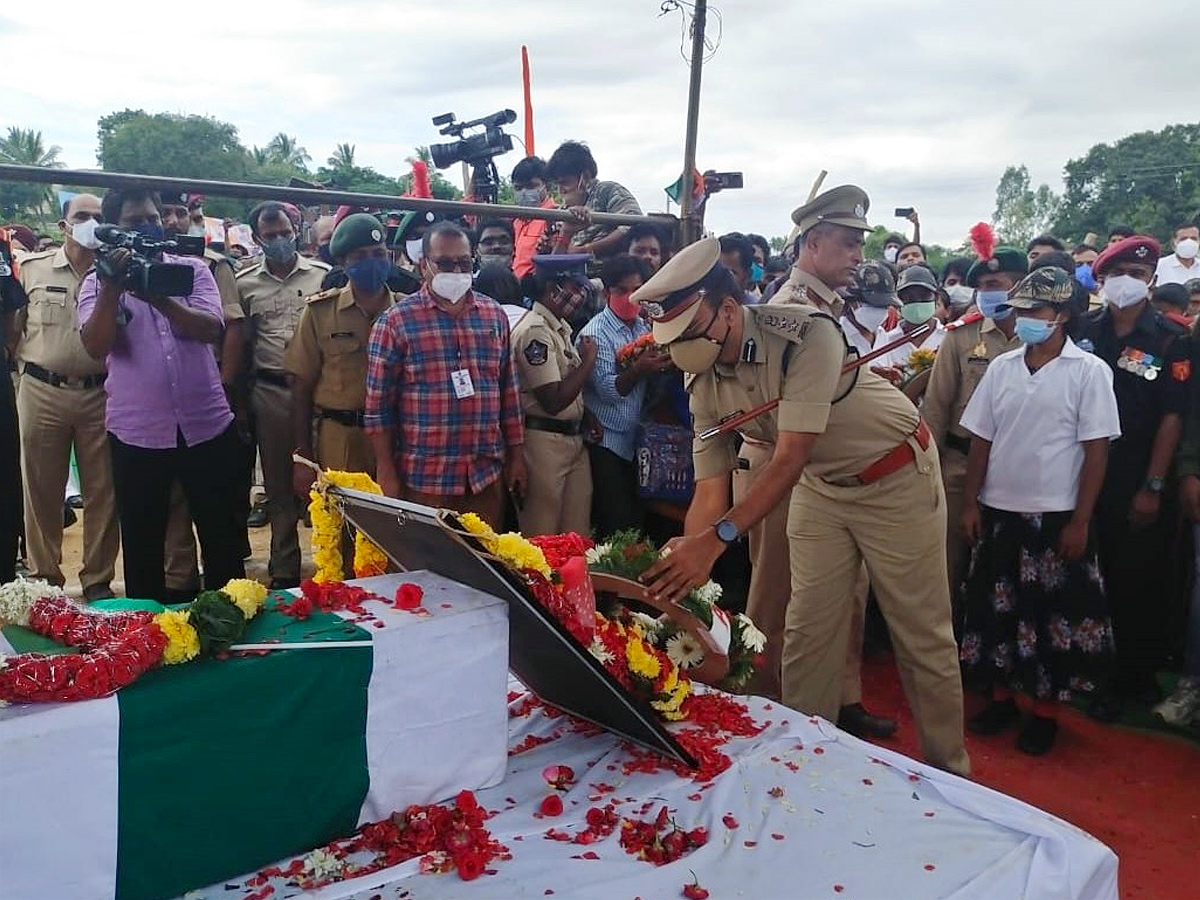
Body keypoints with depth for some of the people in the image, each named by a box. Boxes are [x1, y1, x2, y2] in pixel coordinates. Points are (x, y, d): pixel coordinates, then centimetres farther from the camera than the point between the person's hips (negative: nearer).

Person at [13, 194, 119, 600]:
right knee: (42, 489, 8)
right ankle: (44, 577, 21)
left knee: (103, 491, 4)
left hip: (100, 394, 0)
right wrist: (25, 367, 6)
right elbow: (13, 325, 12)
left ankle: (98, 579, 15)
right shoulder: (32, 268, 5)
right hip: (41, 393, 1)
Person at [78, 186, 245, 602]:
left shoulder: (193, 269, 5)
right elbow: (95, 347, -13)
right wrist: (113, 288, -24)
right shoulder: (99, 282, 3)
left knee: (224, 542, 11)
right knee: (142, 549, 11)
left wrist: (158, 296, -21)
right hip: (137, 435, 0)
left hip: (207, 427, 1)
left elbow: (211, 329, -11)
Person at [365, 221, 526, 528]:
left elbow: (509, 391, 13)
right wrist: (387, 476, -6)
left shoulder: (494, 315, 9)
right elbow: (379, 405, -4)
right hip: (424, 478, -3)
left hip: (488, 475, 4)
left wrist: (517, 456, 11)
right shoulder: (396, 321, -3)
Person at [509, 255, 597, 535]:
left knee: (576, 532, 13)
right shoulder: (535, 331, -16)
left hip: (573, 437, 9)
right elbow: (554, 401, -21)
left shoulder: (560, 327, 14)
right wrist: (588, 361, -10)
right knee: (543, 538, 1)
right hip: (544, 441, -9)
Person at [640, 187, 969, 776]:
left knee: (923, 635, 5)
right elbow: (710, 485, -12)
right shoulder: (704, 381, -11)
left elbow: (791, 457, -37)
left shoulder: (806, 332, -31)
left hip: (897, 479, -5)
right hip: (822, 488, 5)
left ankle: (947, 768, 22)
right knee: (806, 631, 5)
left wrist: (715, 539, -46)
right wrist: (684, 554, -28)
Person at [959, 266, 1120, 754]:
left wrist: (1080, 522, -10)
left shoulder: (1089, 371, -6)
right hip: (998, 512, 4)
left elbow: (1096, 452, -7)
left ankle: (1045, 711, 22)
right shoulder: (1001, 367, 4)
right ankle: (1001, 697, 28)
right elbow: (981, 440, 7)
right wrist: (971, 503, 3)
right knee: (996, 609, 11)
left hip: (1056, 516, -4)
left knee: (1054, 616, 6)